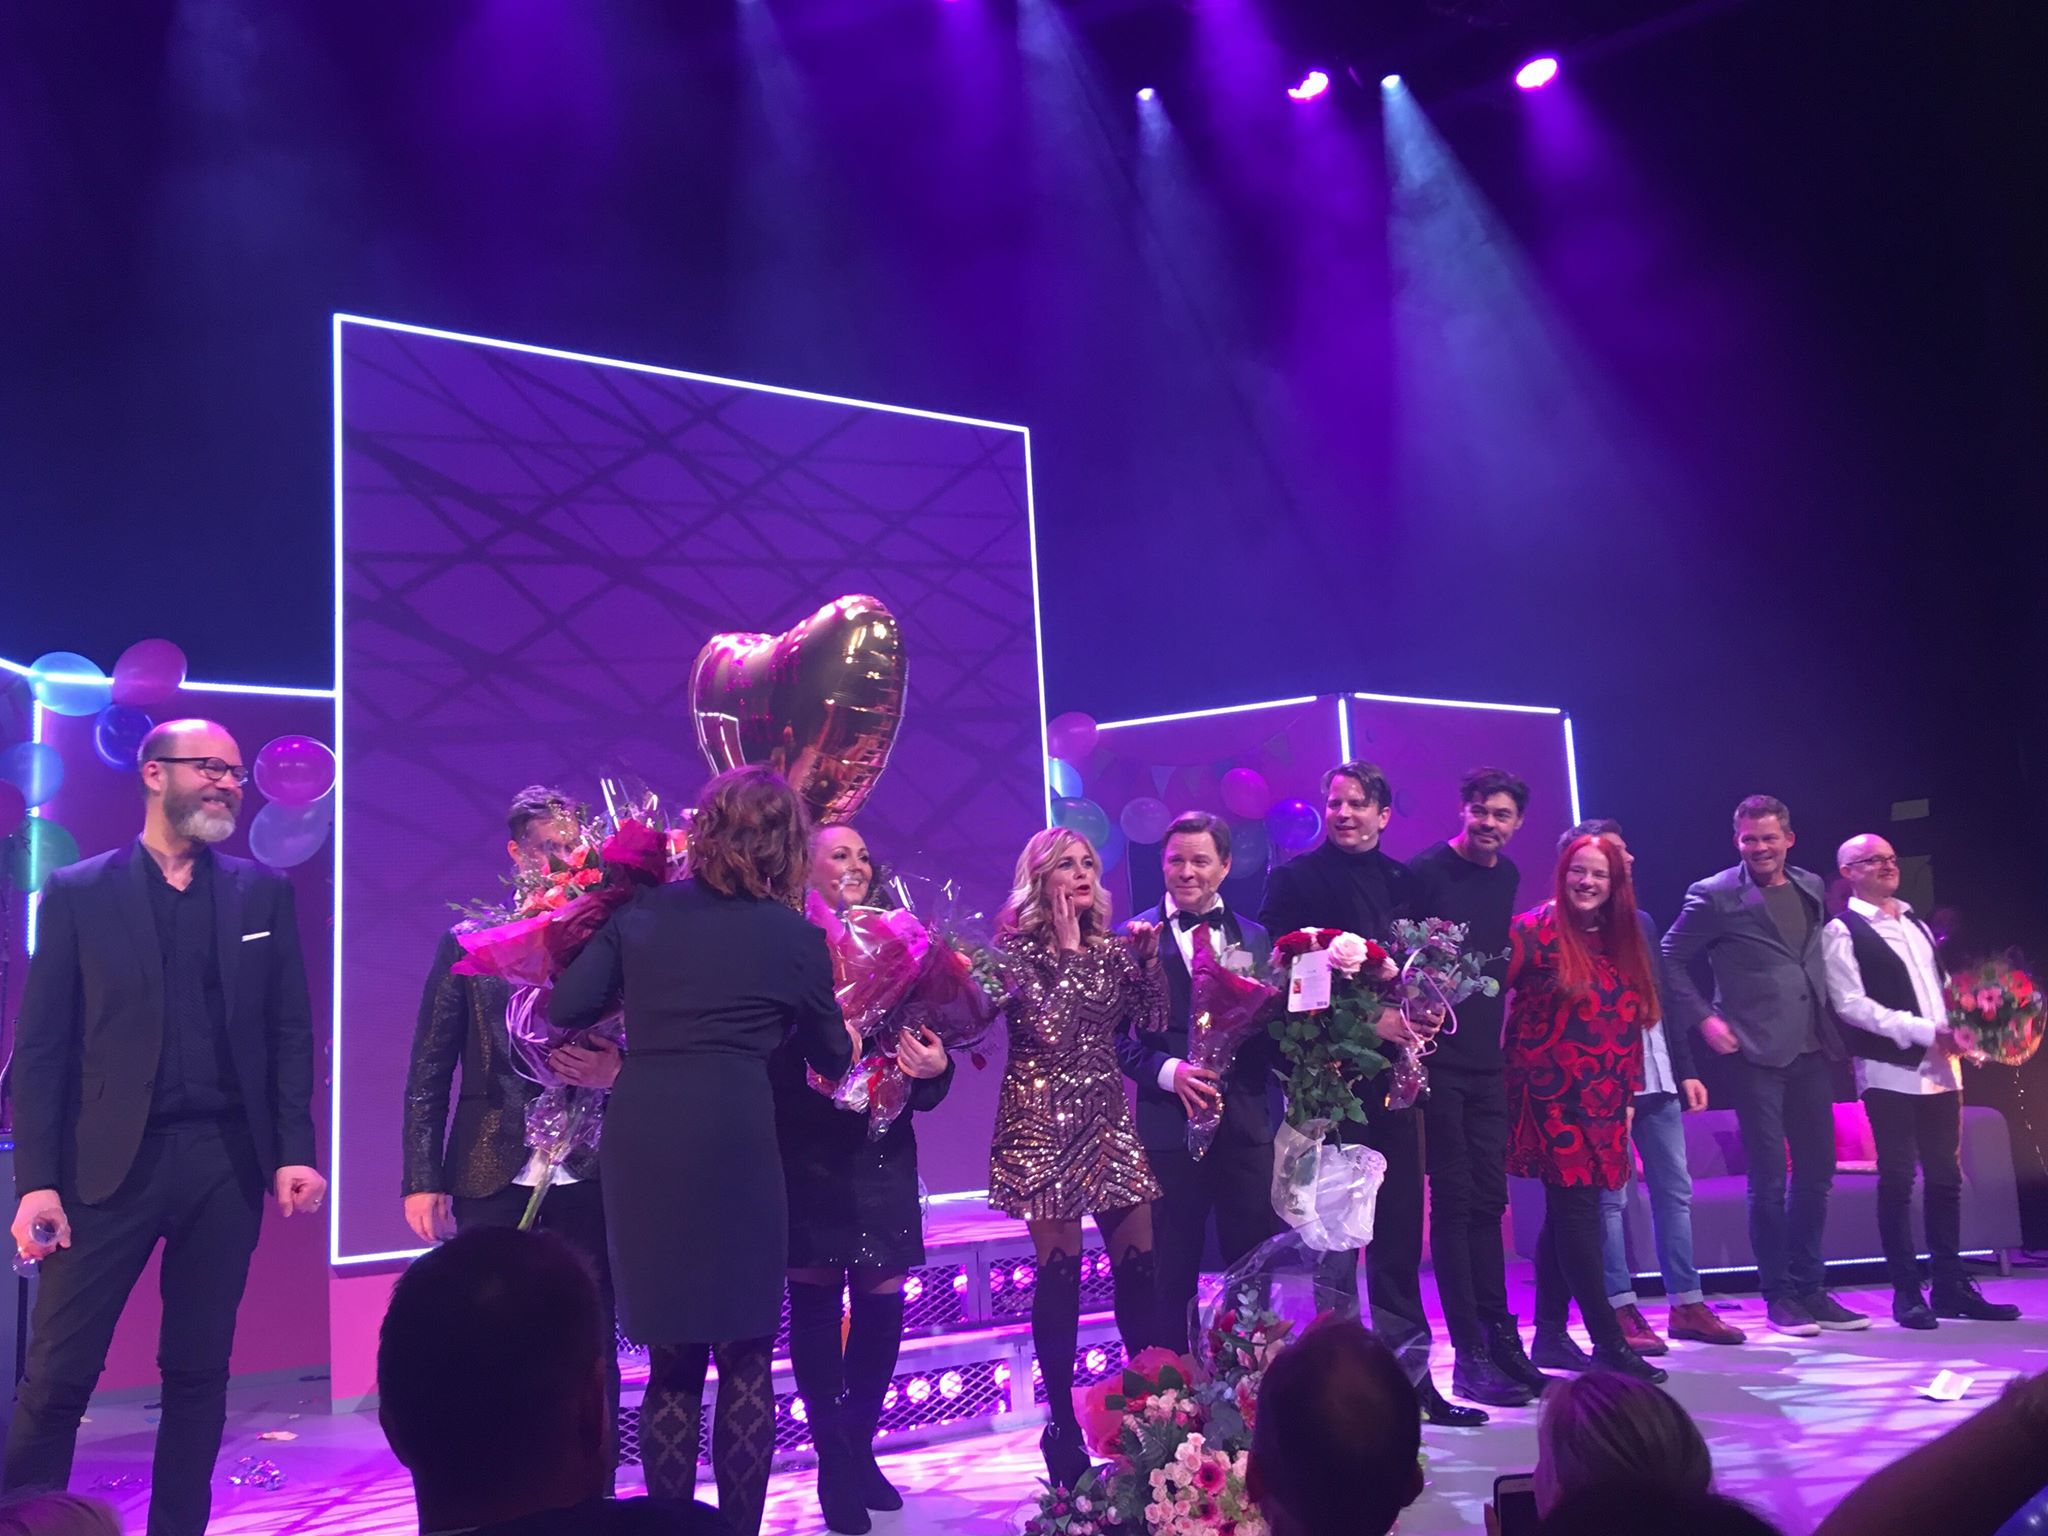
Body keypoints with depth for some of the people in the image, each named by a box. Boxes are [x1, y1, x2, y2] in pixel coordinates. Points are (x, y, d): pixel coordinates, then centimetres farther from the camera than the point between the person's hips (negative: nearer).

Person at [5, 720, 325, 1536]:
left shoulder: (263, 891, 8)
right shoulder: (78, 892, 2)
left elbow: (290, 1031, 6)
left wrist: (293, 1151, -2)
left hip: (228, 1162, 2)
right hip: (112, 1161, -2)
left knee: (198, 1373, 10)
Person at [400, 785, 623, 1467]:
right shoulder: (467, 944, 4)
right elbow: (427, 1073, 5)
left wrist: (615, 1071, -18)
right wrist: (423, 1180, 1)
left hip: (589, 1180, 0)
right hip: (494, 1180, 0)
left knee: (591, 1359, 7)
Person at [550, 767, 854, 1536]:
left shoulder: (642, 911, 10)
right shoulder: (796, 937, 6)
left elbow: (566, 1007, 4)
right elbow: (832, 1057, 16)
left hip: (638, 1141, 3)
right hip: (732, 1142, -3)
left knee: (671, 1364, 16)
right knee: (745, 1361, 11)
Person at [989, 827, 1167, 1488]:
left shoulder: (1111, 947, 10)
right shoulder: (1014, 946, -5)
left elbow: (1153, 1022, 5)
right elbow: (1048, 1028, -17)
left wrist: (1148, 957, -4)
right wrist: (1067, 949, -12)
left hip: (1107, 1117, 5)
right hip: (1044, 1120, -5)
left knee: (1139, 1266, 2)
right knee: (1060, 1273, -2)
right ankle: (1062, 1426, 11)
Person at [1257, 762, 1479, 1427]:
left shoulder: (1402, 881, 13)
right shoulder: (1294, 878, -3)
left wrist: (1415, 1019, -4)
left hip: (1392, 1069, 5)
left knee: (1400, 1232, 10)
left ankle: (1408, 1373, 21)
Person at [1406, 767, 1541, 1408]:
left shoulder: (1507, 875, 12)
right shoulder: (1425, 871, -10)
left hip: (1485, 1059, 7)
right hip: (1437, 1058, -6)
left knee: (1487, 1200, 12)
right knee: (1454, 1199, -3)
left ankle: (1500, 1340, 21)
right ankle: (1471, 1355, 3)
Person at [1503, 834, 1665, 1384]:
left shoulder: (1623, 942, 13)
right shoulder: (1536, 929, -8)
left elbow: (1629, 1025, 17)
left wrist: (1627, 1095, 15)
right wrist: (1508, 1056, -16)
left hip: (1602, 1105, 7)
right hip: (1550, 1098, -7)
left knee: (1566, 1216, 12)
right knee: (1576, 1213, -6)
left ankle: (1550, 1335, 20)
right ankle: (1609, 1343, -2)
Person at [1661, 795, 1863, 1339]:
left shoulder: (1811, 887, 11)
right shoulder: (1714, 896, -6)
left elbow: (1820, 960, 21)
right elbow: (1671, 960, -2)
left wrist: (1831, 1023, 10)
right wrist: (1704, 1018, -10)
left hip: (1812, 1050, 6)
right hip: (1757, 1052, -6)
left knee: (1816, 1171, 11)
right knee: (1769, 1178, -1)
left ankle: (1810, 1288, 23)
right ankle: (1778, 1295, 11)